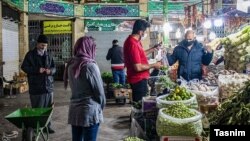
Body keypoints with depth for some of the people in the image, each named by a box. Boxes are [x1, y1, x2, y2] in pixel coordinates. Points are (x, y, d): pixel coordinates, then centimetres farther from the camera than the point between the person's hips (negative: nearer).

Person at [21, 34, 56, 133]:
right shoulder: (30, 54, -2)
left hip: (48, 86, 4)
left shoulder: (48, 55, 11)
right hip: (36, 87, -4)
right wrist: (37, 70, -18)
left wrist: (50, 71, -11)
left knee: (48, 109, 10)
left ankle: (47, 126, 23)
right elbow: (24, 67, -5)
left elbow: (54, 68, 14)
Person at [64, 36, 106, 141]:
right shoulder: (90, 66, -16)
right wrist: (102, 106, 6)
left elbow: (74, 87, 11)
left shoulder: (71, 65, 4)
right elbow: (99, 91, -11)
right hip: (90, 111, -6)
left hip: (74, 110, 7)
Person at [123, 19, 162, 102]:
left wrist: (154, 48, 17)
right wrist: (153, 65, -14)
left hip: (139, 78, 10)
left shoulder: (133, 41, 8)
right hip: (138, 79, -10)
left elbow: (140, 54, 24)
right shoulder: (133, 44, -24)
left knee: (138, 102, 18)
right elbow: (138, 67, -27)